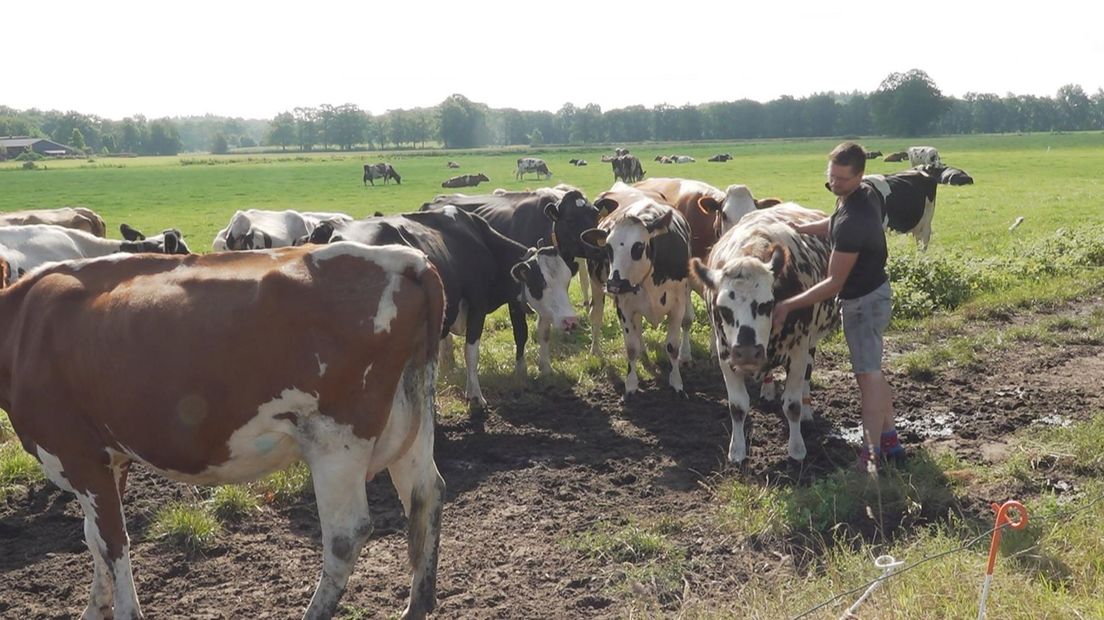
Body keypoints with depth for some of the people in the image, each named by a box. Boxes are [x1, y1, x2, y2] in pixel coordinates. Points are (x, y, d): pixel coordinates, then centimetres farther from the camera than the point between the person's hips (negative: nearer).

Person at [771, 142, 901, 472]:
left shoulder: (851, 221, -30)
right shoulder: (868, 192, -1)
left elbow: (834, 282, -26)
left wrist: (788, 305, -24)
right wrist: (799, 228, 12)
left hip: (862, 301, -10)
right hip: (876, 291, 10)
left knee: (868, 375, -5)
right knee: (872, 370, 19)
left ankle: (872, 456, 1)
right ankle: (889, 438, 29)